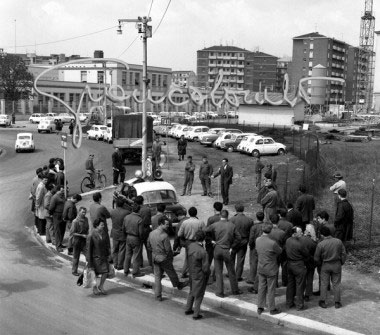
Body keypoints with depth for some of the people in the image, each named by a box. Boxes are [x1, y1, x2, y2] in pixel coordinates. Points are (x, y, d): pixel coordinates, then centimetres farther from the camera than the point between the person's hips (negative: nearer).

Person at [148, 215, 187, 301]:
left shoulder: (151, 233, -2)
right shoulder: (164, 235, -24)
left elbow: (149, 246, 9)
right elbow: (168, 249, -19)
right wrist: (171, 257, -1)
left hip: (155, 258, 6)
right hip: (164, 258, -6)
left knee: (157, 276, 11)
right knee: (171, 273, 18)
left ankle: (158, 295, 14)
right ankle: (178, 285, 41)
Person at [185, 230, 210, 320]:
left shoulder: (191, 246, -12)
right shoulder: (203, 252, -31)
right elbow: (206, 268, -24)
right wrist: (207, 273, -1)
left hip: (191, 274, 6)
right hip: (200, 276, -6)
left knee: (192, 292, 27)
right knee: (199, 295, 13)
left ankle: (188, 309, 41)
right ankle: (196, 314, 24)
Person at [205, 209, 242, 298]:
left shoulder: (215, 225, -5)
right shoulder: (232, 225, -4)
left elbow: (205, 231, 4)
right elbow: (238, 238, -4)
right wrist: (232, 247, 3)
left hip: (217, 249, 0)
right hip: (227, 250, 0)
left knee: (218, 272, 9)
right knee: (231, 271, 14)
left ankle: (219, 292, 11)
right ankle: (235, 290, 25)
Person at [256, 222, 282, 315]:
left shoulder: (257, 240, -9)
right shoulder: (272, 243, -26)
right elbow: (280, 251, -9)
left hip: (261, 268, 5)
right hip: (271, 269, -5)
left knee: (261, 288, 17)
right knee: (271, 289, 9)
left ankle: (260, 308, 25)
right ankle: (272, 309, 22)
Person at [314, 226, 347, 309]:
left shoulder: (320, 244, -17)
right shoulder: (338, 241, -11)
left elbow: (316, 258, -9)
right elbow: (344, 254, -3)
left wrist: (320, 264, 10)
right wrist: (341, 263, 11)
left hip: (325, 266, -2)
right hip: (337, 265, 2)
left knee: (324, 284, 10)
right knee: (336, 284, 11)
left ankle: (323, 302, 14)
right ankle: (337, 302, 17)